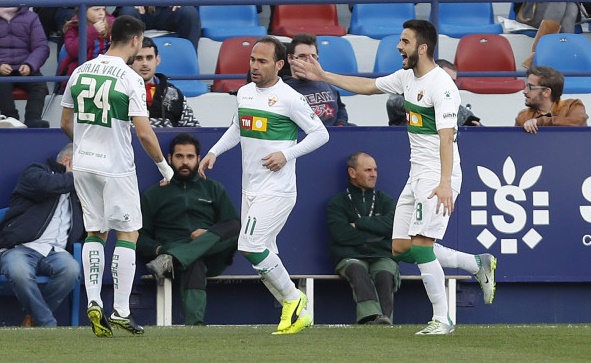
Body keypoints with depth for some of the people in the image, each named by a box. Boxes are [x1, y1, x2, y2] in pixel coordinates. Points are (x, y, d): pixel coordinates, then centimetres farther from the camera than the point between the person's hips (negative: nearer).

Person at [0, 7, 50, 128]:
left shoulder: (30, 18, 14)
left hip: (25, 69, 2)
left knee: (39, 85, -29)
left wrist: (29, 65, -14)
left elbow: (42, 47, 7)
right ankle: (13, 122, -42)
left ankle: (32, 120, -42)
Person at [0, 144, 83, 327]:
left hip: (55, 251, 4)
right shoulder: (35, 171, 12)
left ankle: (34, 318, -15)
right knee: (20, 272, -39)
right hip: (21, 248, -4)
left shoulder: (77, 192, 29)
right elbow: (43, 184, -15)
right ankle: (49, 326, -30)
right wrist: (72, 178, 1)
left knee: (72, 269, -32)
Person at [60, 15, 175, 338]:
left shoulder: (80, 72, 4)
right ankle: (120, 311, 2)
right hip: (116, 167, -5)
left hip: (83, 165, 5)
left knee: (95, 232, 15)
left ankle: (93, 301, 2)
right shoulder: (130, 79, -13)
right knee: (128, 233, 4)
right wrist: (164, 166, -1)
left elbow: (66, 123, 12)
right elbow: (144, 133, -15)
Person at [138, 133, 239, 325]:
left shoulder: (214, 189, 25)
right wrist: (157, 249, -9)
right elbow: (141, 237, 16)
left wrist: (210, 236, -8)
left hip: (211, 257, 2)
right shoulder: (154, 194, 22)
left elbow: (234, 224, 14)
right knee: (194, 265, -39)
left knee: (234, 229, -31)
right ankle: (194, 322, -63)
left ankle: (171, 260, -45)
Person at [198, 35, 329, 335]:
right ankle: (296, 314, 15)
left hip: (277, 189, -8)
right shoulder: (244, 93, 11)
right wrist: (214, 152, 14)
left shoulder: (288, 98, -10)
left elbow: (321, 133, -6)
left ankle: (293, 298, 1)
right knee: (264, 256, 6)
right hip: (251, 188, 8)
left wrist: (287, 154, -15)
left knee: (251, 246, -17)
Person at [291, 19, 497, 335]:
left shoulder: (440, 86, -17)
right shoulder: (407, 77, 11)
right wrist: (324, 77, 25)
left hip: (438, 177, -10)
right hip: (416, 176, 10)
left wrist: (445, 183, -34)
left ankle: (442, 319, -7)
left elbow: (446, 137, -26)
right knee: (401, 249, 7)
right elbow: (368, 86, 26)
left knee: (420, 246, -15)